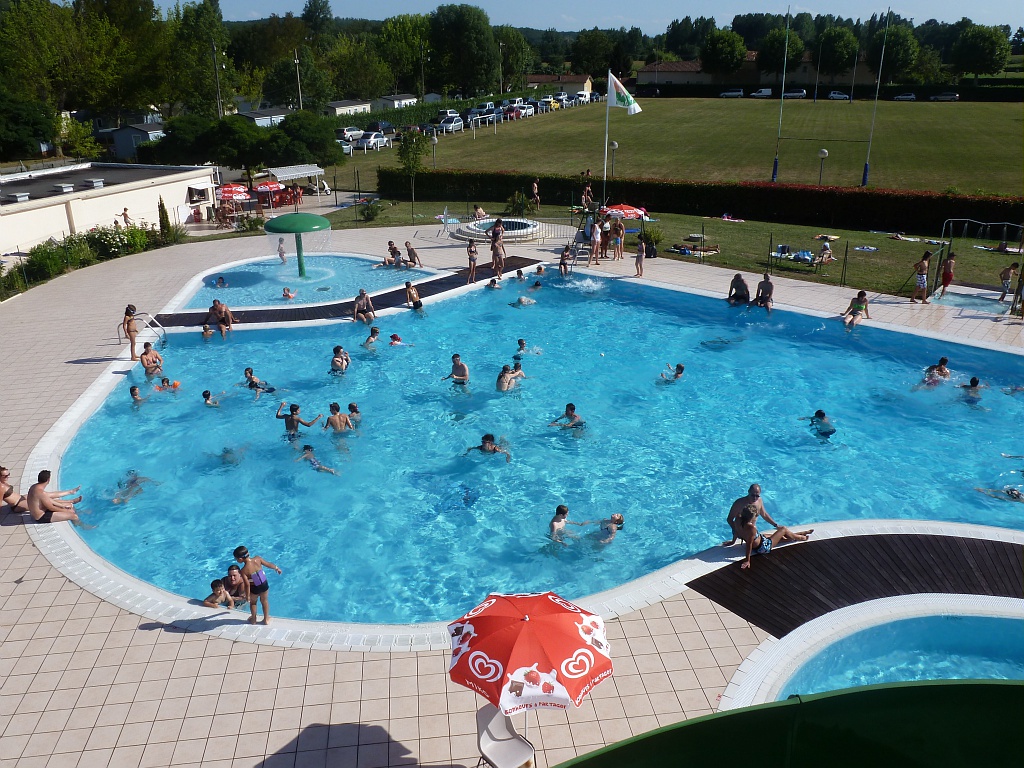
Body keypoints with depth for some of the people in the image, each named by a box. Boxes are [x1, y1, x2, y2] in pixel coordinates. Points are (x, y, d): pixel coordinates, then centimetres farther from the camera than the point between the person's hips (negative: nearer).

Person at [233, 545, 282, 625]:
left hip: (254, 588, -3)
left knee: (253, 602, 26)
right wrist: (277, 568, 16)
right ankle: (266, 619, 38)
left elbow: (247, 585, -22)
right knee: (264, 600, 26)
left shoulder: (244, 571, -26)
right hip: (264, 585, 3)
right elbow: (269, 564, -3)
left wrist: (247, 596, -8)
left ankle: (253, 619, 43)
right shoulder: (258, 559, -17)